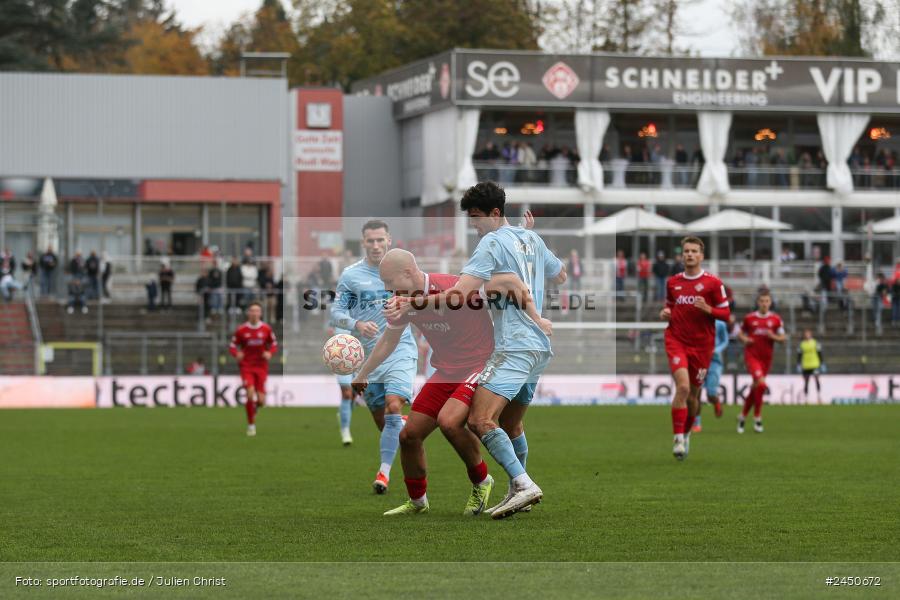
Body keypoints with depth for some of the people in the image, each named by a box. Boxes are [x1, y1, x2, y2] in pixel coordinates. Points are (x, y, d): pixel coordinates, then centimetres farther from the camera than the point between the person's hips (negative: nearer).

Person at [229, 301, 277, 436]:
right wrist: (236, 353, -20)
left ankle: (252, 406, 35)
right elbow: (232, 346, 2)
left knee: (261, 401, -5)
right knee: (250, 392, -21)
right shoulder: (241, 330, -4)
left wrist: (270, 352, -13)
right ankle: (251, 424, -5)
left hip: (261, 367, 2)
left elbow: (274, 345, 9)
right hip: (246, 367, -2)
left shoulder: (266, 329, -1)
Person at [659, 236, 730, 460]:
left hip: (702, 344, 0)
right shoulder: (673, 282, 8)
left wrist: (708, 309, -19)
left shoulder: (713, 283, -2)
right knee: (683, 386, -21)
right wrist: (665, 314, 0)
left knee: (693, 394, 9)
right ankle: (678, 439, -18)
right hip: (676, 340, 0)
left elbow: (726, 314, -1)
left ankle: (686, 433, 35)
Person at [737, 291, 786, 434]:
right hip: (752, 355, -3)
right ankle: (757, 418, -12)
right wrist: (745, 339, -8)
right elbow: (741, 333, 14)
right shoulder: (749, 318, 2)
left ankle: (743, 416, 27)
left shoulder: (776, 319, 4)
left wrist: (773, 336, -12)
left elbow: (783, 337, 8)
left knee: (755, 388, 9)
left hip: (766, 357, 3)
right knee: (761, 384, -22)